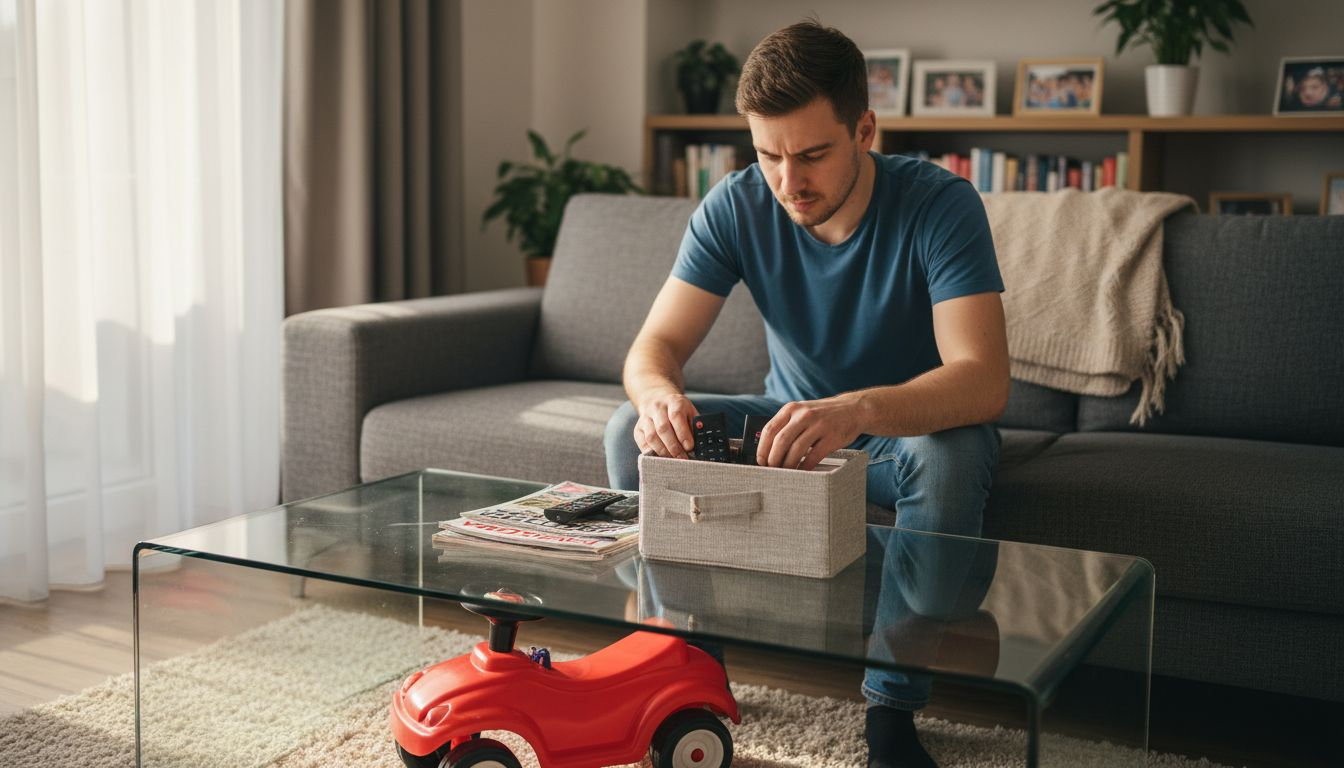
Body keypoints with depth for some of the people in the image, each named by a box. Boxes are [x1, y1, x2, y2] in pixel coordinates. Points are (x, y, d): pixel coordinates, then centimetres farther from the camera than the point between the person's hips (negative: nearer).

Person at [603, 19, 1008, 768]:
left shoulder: (941, 204, -26)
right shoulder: (736, 208, -15)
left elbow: (985, 380, -37)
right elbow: (658, 343, -17)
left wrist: (859, 410, -57)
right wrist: (658, 394, -44)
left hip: (912, 425, -3)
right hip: (794, 420, 4)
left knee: (950, 457, -38)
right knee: (633, 432, -17)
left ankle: (894, 706, -21)